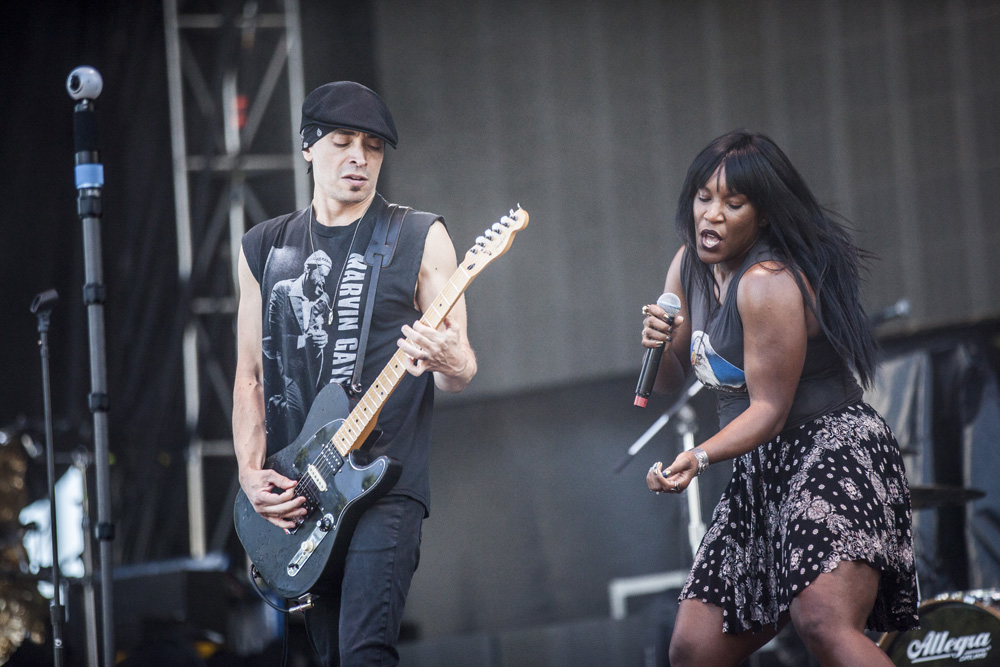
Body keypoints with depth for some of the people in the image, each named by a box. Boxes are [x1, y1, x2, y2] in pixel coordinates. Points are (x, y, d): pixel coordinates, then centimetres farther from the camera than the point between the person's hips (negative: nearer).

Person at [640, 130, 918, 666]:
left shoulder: (769, 284, -17)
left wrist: (700, 456, -32)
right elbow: (668, 380, 17)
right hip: (762, 472, 9)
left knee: (823, 624, -33)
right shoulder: (689, 265, 9)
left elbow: (770, 410, -17)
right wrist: (658, 344, -5)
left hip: (833, 448, -9)